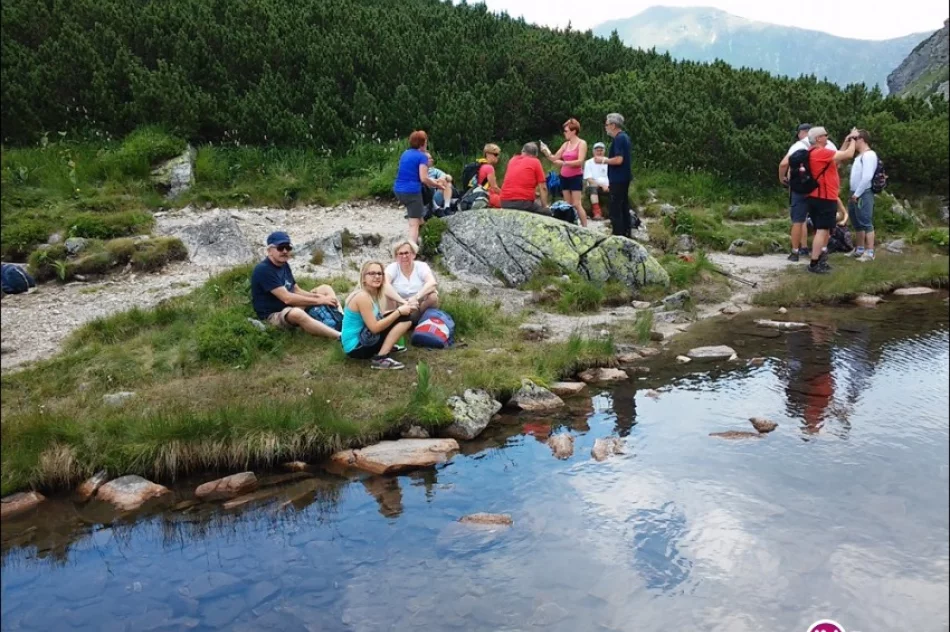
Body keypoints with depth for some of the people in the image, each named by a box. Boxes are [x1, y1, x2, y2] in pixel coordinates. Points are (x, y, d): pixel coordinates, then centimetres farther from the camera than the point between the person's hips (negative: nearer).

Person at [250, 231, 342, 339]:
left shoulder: (284, 265, 8)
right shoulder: (263, 270, -21)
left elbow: (297, 291, 10)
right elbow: (287, 298, -27)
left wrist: (318, 296, -10)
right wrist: (318, 301, -22)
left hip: (291, 308, 10)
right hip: (273, 315, -10)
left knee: (326, 288, 5)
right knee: (296, 314, -42)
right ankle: (341, 337, -46)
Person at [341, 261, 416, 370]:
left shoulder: (372, 294, 9)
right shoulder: (363, 296, -19)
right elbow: (374, 327, -22)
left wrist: (401, 308, 1)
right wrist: (399, 311, -19)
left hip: (361, 341, 10)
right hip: (356, 347, -10)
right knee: (404, 319, -15)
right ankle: (380, 358, -19)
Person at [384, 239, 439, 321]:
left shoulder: (421, 266, -5)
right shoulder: (392, 268, -5)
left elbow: (433, 283, -25)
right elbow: (385, 284, -27)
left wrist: (416, 298, -40)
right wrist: (404, 302, -39)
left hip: (421, 308, 0)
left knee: (433, 295, -28)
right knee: (386, 293, -26)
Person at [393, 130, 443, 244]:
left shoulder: (405, 154, 15)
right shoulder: (422, 156, -8)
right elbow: (423, 178, -17)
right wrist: (437, 184, -1)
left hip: (398, 190, 8)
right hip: (412, 191, -8)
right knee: (414, 223, -7)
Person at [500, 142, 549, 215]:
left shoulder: (512, 160, 19)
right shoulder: (535, 162, 5)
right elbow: (543, 188, 1)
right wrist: (545, 207, 9)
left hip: (505, 203, 5)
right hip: (524, 203, -5)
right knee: (547, 213, 13)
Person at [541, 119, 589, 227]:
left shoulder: (582, 143, -6)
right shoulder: (566, 144, 12)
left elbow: (580, 161, -17)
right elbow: (554, 158, 12)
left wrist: (564, 163, -24)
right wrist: (546, 152, -5)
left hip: (576, 177, -6)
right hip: (564, 177, 6)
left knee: (576, 204, -12)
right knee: (568, 205, 5)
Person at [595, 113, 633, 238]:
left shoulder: (618, 139, -18)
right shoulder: (624, 137, 13)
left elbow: (618, 160, -25)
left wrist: (603, 160, -13)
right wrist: (606, 159, 16)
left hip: (618, 179, -10)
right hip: (623, 177, 10)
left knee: (615, 209, -7)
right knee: (624, 206, 15)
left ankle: (618, 236, -7)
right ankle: (627, 233, 22)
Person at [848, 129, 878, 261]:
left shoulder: (869, 155, -13)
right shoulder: (860, 155, 17)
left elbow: (867, 177, -22)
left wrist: (857, 194, -19)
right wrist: (854, 193, 13)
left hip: (863, 194, -10)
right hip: (856, 194, 10)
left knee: (866, 223, -9)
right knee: (858, 224, 16)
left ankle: (869, 253, -7)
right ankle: (859, 250, 26)